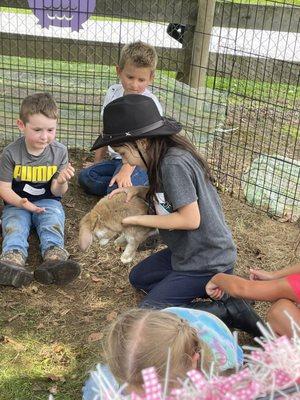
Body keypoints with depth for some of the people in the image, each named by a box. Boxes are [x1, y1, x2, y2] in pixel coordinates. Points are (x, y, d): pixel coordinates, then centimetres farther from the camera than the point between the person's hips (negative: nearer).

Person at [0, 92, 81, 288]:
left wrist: (61, 182, -29)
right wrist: (21, 203, -26)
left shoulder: (60, 151, -6)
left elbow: (57, 192, -5)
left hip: (47, 202, 1)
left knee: (53, 222, -28)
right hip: (17, 203, 0)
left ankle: (54, 258, -54)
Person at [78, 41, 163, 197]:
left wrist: (125, 172, -32)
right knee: (85, 176, -12)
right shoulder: (113, 93, 5)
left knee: (117, 190, -30)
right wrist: (98, 160, 12)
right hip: (117, 158, 8)